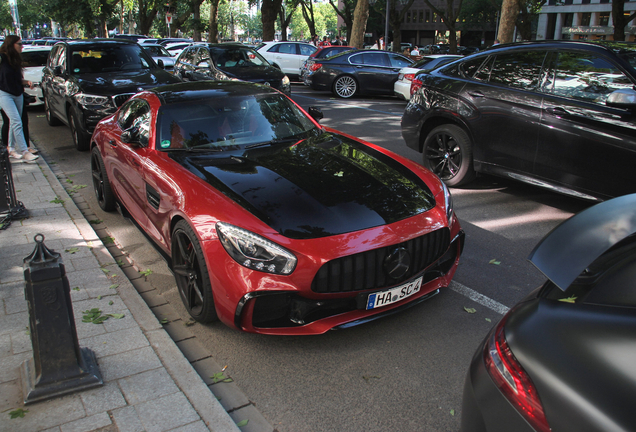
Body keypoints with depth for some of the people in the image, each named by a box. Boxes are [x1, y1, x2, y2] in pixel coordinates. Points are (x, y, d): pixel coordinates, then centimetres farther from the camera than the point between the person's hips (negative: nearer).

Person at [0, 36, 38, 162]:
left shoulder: (16, 59, 11)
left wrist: (26, 82, 2)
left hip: (18, 94, 7)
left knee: (14, 123, 12)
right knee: (17, 123, -14)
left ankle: (12, 149, 21)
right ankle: (24, 152, -16)